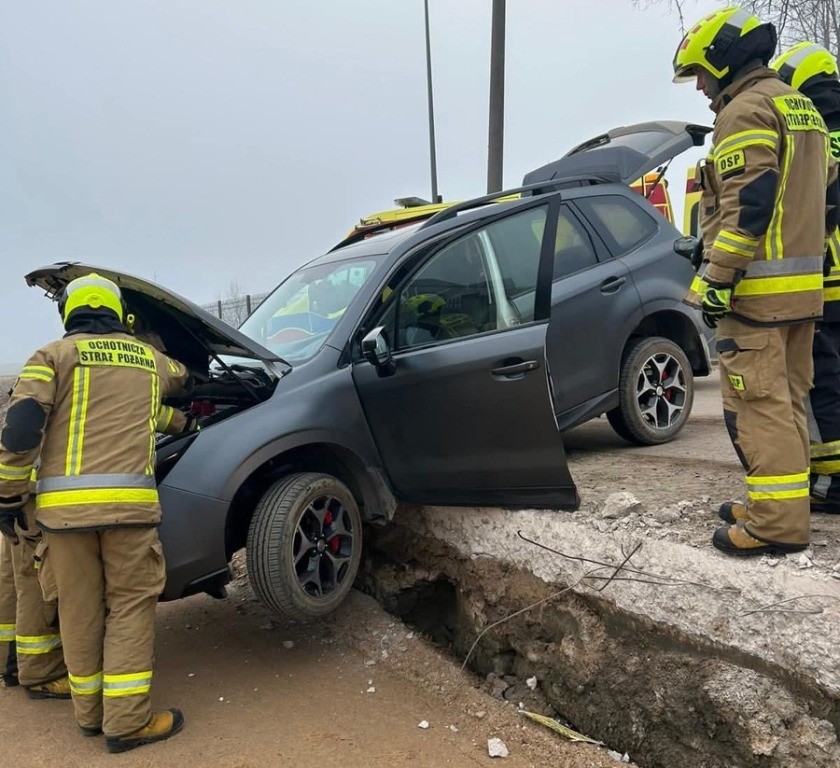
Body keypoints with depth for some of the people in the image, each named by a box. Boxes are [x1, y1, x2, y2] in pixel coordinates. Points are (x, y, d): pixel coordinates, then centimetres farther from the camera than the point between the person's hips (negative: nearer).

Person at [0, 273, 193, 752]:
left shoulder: (55, 355, 7)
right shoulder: (150, 358, 15)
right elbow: (182, 379, 39)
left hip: (64, 505, 0)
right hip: (129, 501, 0)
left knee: (80, 610, 12)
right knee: (130, 607, 8)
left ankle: (91, 712, 25)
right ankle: (127, 721, 8)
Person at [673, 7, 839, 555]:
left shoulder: (745, 109, -9)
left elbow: (747, 204, -20)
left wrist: (717, 279, -19)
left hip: (758, 289, -10)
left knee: (758, 403, -8)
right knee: (788, 398, 13)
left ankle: (778, 522, -5)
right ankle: (781, 502, 23)